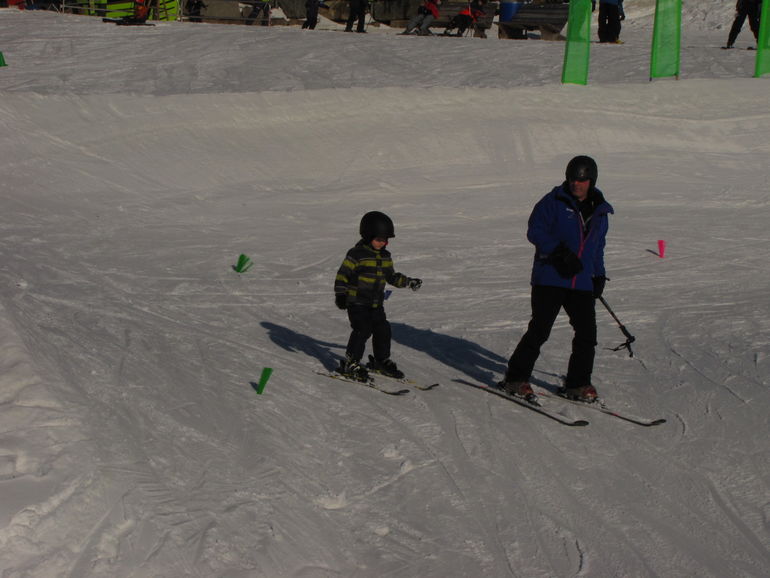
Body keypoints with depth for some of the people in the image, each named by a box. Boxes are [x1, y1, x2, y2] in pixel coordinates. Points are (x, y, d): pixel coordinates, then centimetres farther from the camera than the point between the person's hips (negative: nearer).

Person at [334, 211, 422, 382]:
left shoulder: (385, 257, 10)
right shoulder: (357, 254, -13)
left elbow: (391, 276, 21)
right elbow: (342, 275, -12)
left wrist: (409, 282, 13)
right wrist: (340, 295, -18)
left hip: (376, 304, 7)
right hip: (357, 302, -7)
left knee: (383, 330, 7)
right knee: (362, 331, -14)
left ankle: (382, 361, 26)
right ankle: (350, 364, -3)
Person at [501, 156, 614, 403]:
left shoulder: (600, 211, 15)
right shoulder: (554, 202, -3)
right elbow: (535, 231, -10)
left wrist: (599, 275, 17)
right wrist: (560, 251, -22)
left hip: (582, 283, 5)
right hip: (550, 280, -5)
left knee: (587, 333, 0)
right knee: (539, 330, -8)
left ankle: (577, 385, 13)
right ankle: (515, 379, 3)